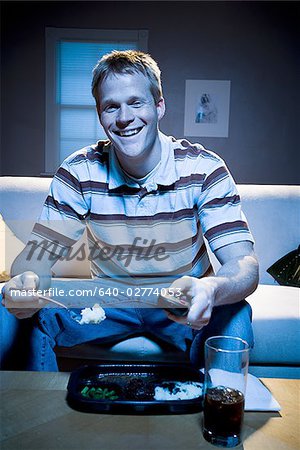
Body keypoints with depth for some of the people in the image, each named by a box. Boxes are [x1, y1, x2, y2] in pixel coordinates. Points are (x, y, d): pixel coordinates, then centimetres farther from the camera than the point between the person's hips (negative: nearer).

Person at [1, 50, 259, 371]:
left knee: (231, 316, -32)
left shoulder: (204, 169, -17)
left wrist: (211, 289, -49)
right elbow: (38, 253, -12)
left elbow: (244, 264, -24)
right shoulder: (80, 172, -12)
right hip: (108, 303, 2)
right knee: (29, 316, -21)